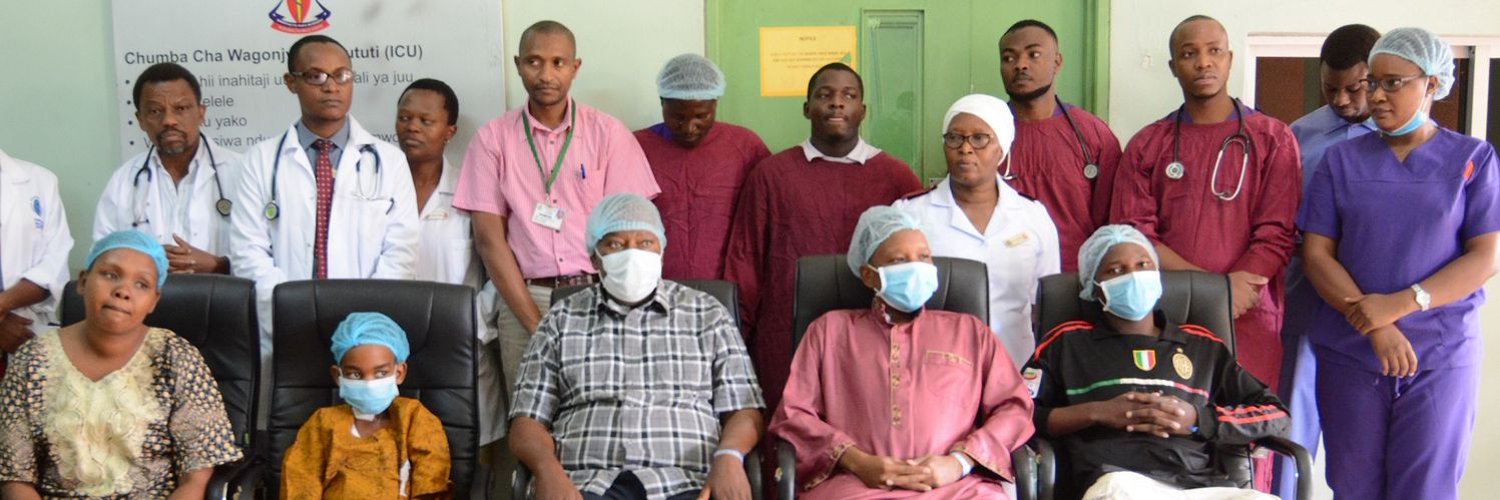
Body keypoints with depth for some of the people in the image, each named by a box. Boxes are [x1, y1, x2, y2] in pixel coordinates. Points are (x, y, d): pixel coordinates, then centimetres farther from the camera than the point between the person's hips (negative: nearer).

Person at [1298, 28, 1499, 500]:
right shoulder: (1342, 159, 7)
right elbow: (1316, 253, 0)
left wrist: (1403, 303, -17)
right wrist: (1374, 324, -13)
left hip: (1441, 355, -1)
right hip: (1350, 351, 2)